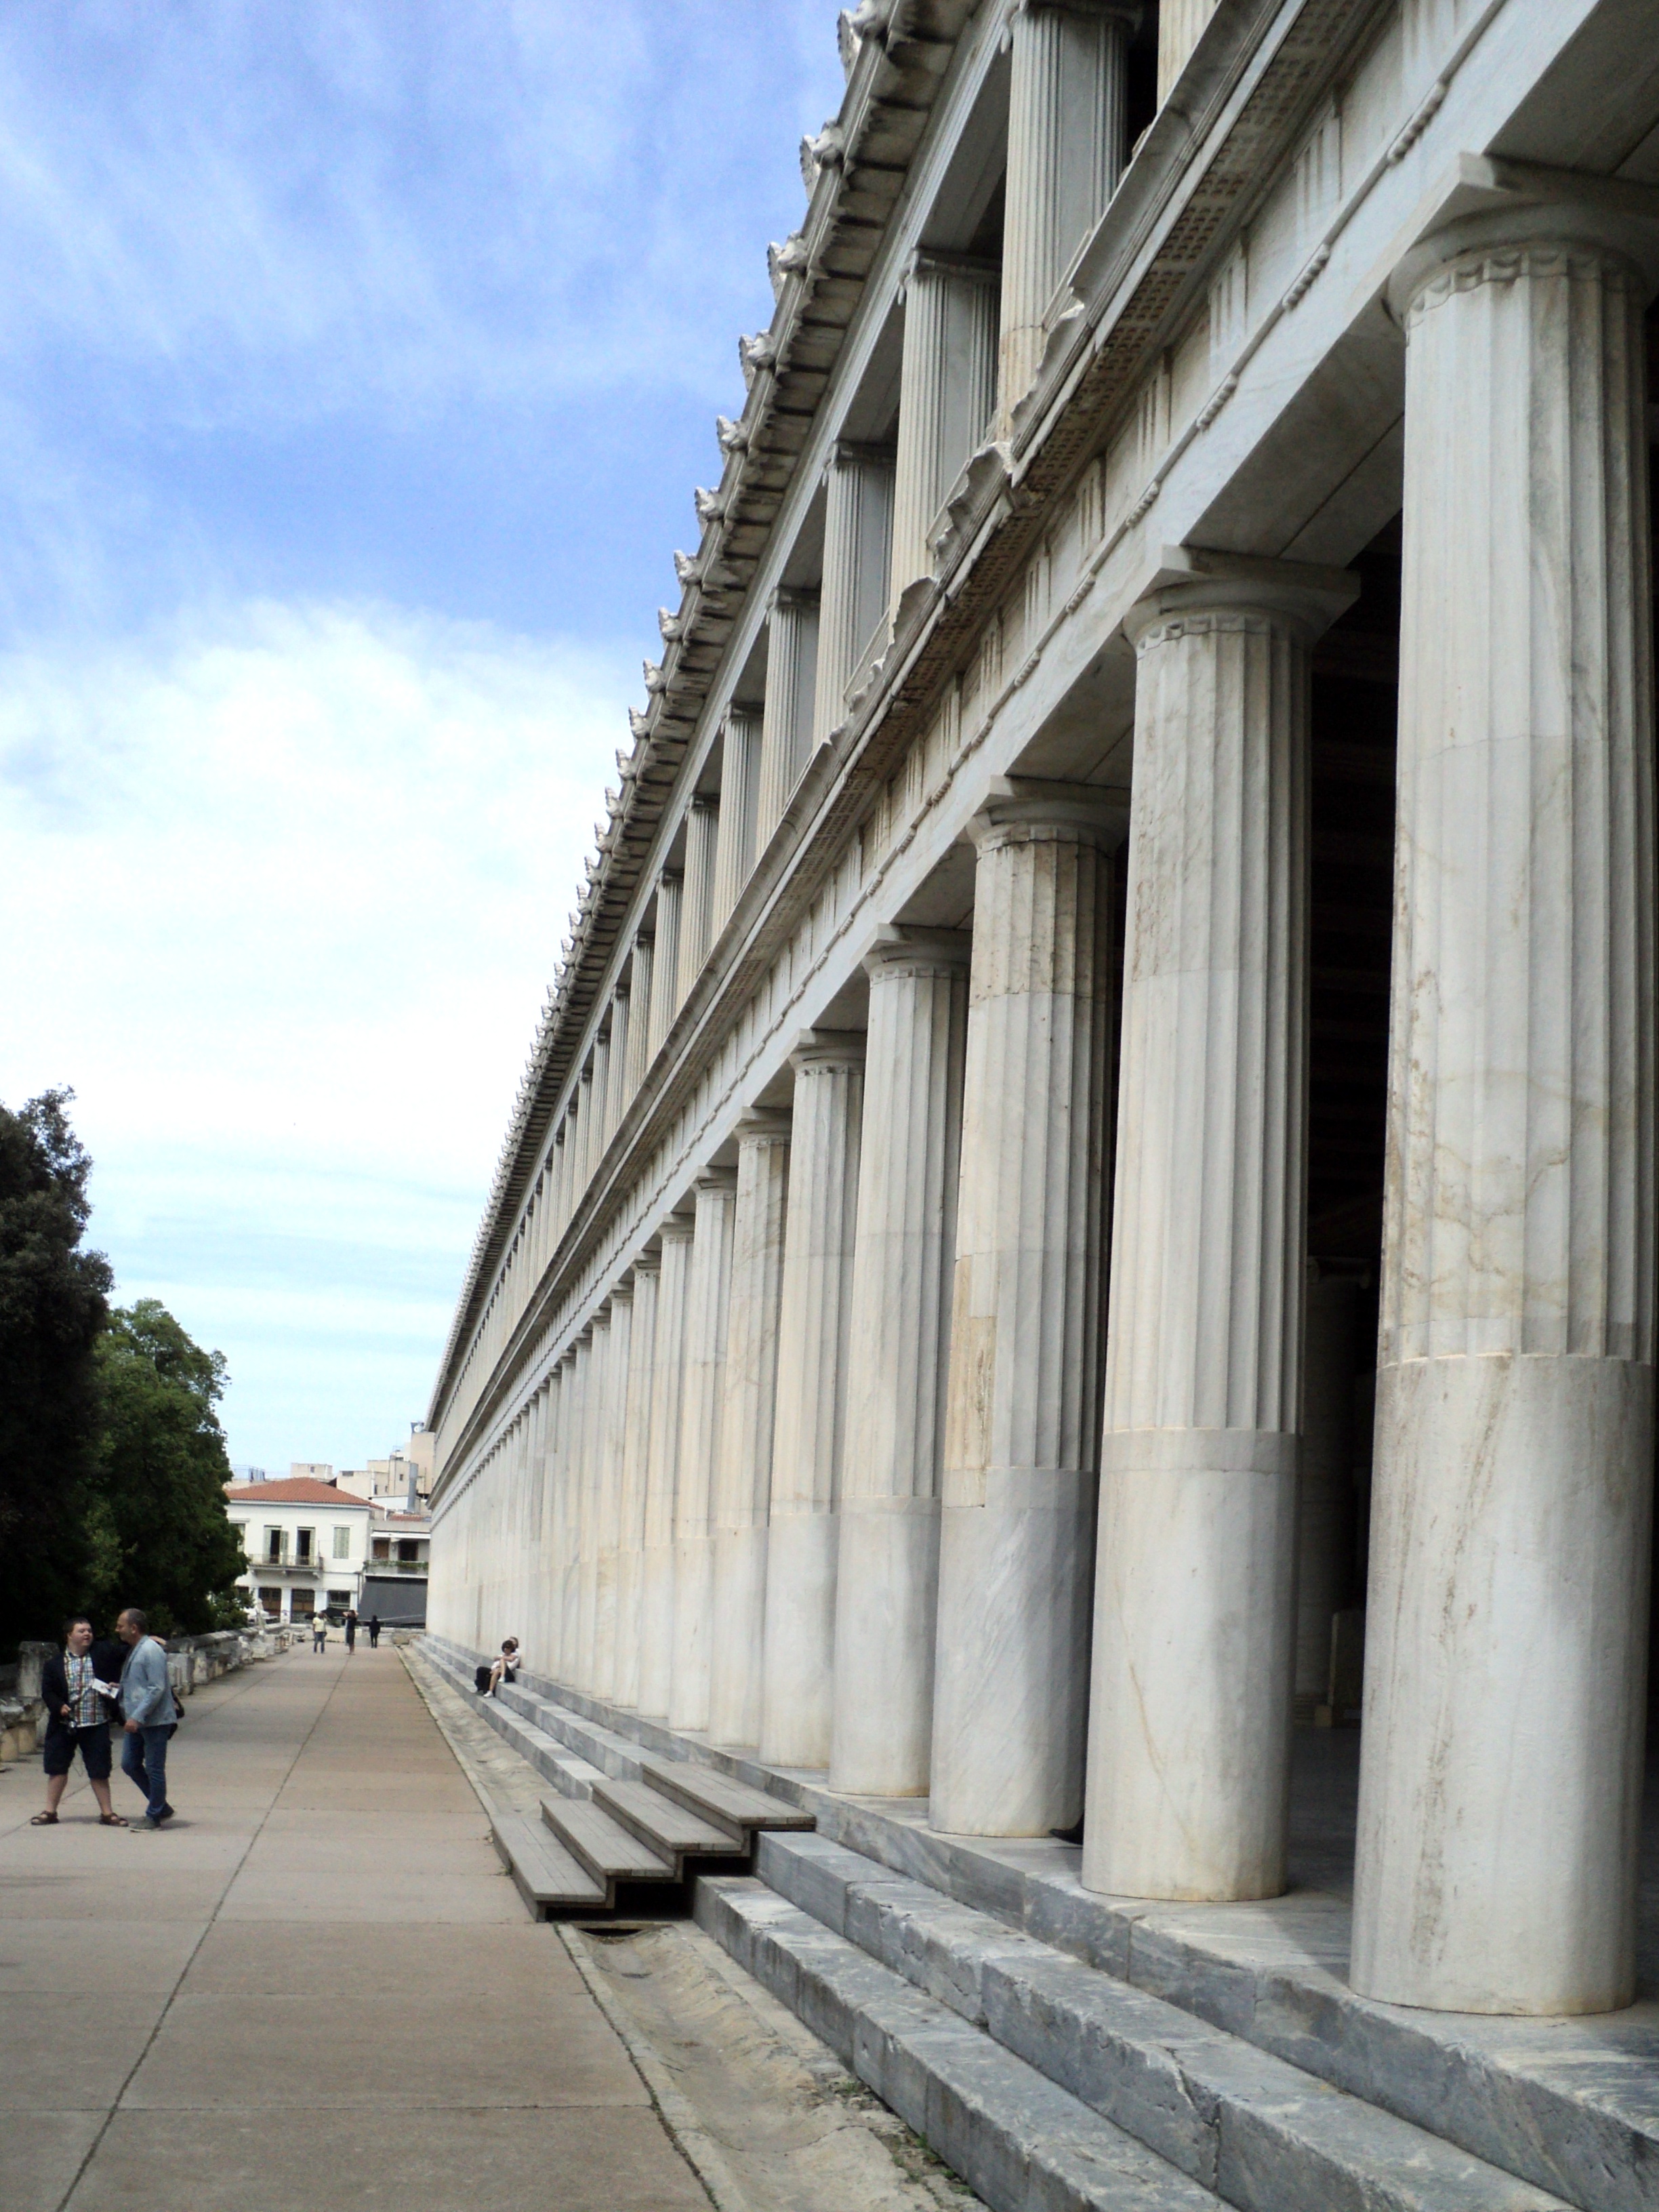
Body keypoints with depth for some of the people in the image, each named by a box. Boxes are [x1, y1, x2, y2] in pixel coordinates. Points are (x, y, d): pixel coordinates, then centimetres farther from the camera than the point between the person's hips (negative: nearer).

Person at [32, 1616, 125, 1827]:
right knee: (57, 1768, 8)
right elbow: (47, 1691, 1)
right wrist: (59, 1706, -14)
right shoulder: (55, 1663, 2)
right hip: (64, 1725, 1)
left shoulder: (102, 1654, 1)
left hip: (96, 1724, -1)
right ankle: (50, 1812, 20)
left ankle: (107, 1813, 13)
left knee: (99, 1770, 4)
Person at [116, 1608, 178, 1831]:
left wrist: (137, 1717, -25)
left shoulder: (151, 1651, -17)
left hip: (155, 1721, -10)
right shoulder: (133, 1650, 14)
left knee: (154, 1769, 0)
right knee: (130, 1765, 11)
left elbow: (157, 1689, -22)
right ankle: (161, 1807, 23)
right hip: (137, 1721, 10)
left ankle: (154, 1817, 11)